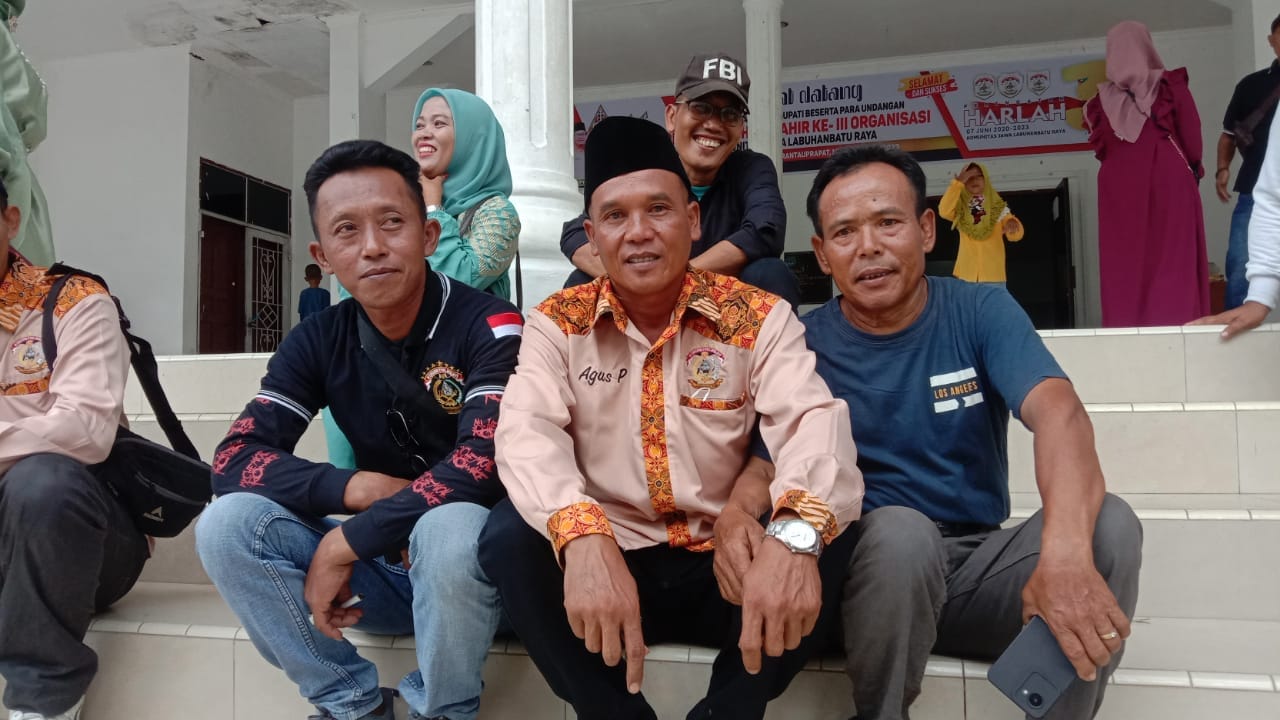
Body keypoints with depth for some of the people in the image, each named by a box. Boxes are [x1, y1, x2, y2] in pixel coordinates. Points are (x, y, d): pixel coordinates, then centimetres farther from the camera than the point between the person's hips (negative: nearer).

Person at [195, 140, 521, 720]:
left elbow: (484, 464, -28)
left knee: (449, 529, -38)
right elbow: (234, 459, -7)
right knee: (227, 523, -16)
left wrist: (346, 542, -24)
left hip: (471, 560, -4)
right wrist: (353, 488, -23)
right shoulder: (317, 343, -1)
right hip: (380, 566, 4)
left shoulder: (487, 325, -15)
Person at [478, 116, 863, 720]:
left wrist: (796, 532, -44)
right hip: (604, 564, 1)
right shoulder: (558, 323, -2)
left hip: (724, 570, 0)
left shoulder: (759, 317, -4)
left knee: (824, 547, -28)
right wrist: (582, 537, -42)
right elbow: (528, 433, -19)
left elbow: (815, 422, -20)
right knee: (510, 537, -27)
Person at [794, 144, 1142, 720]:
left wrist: (1065, 552, -40)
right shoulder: (805, 345, -3)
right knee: (901, 528, -34)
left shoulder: (982, 311, -3)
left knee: (1110, 523, -24)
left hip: (979, 567, 2)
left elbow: (1057, 412, -20)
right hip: (875, 569, -1)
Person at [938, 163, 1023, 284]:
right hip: (966, 273, 0)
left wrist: (1012, 224, -29)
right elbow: (944, 211, -16)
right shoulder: (960, 208, 6)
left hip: (993, 274, 0)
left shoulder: (998, 206, 6)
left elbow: (1016, 235, -4)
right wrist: (958, 183, -15)